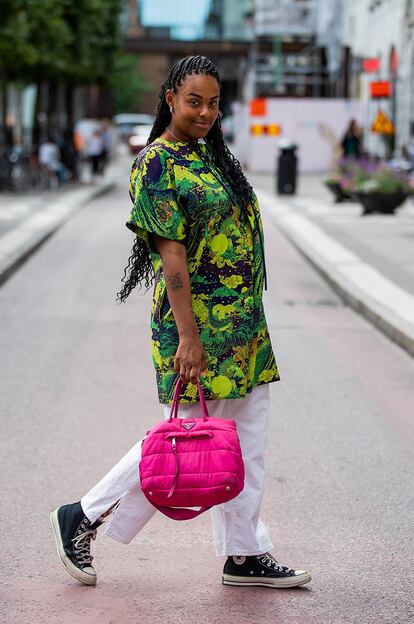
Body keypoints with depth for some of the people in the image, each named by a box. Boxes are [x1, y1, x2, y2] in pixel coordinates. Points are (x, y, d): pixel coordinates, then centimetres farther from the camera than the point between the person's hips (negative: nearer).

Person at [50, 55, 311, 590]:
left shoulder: (211, 154, 14)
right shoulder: (157, 165, -12)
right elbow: (171, 256, -18)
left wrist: (248, 316, 18)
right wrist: (187, 336, -21)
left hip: (243, 320, 9)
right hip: (198, 319, -9)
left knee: (247, 443, 9)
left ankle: (244, 555, 17)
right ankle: (83, 517, 9)